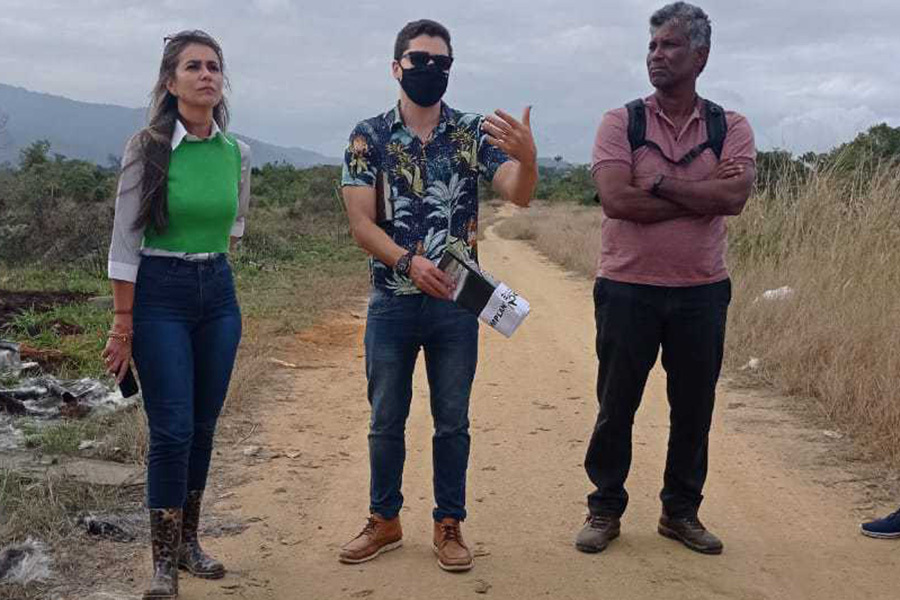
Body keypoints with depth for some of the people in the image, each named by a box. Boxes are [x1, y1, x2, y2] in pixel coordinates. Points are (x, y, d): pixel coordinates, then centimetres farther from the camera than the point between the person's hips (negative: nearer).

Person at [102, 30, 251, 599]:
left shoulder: (238, 153, 3)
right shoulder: (147, 148, -10)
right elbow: (125, 239, -10)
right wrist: (123, 325, -11)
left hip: (218, 294, 5)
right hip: (160, 295, -4)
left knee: (204, 425, 10)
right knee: (173, 429, -6)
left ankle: (189, 541, 26)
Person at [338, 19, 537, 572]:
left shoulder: (475, 133, 0)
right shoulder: (369, 137, -2)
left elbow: (519, 194, -14)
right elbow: (362, 224, -8)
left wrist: (527, 155, -36)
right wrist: (409, 262, -24)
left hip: (457, 302, 0)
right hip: (392, 302, 0)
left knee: (453, 421, 9)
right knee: (386, 420, 11)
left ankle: (449, 525, 23)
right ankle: (385, 521, 27)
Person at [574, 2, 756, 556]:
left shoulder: (731, 129, 2)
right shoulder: (621, 123, -2)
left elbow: (734, 197, -16)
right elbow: (617, 200, -17)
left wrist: (658, 183, -15)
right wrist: (702, 194, -13)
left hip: (702, 292, 2)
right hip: (627, 288, -1)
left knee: (694, 409, 11)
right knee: (616, 406, 8)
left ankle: (682, 511, 28)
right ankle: (605, 510, 23)